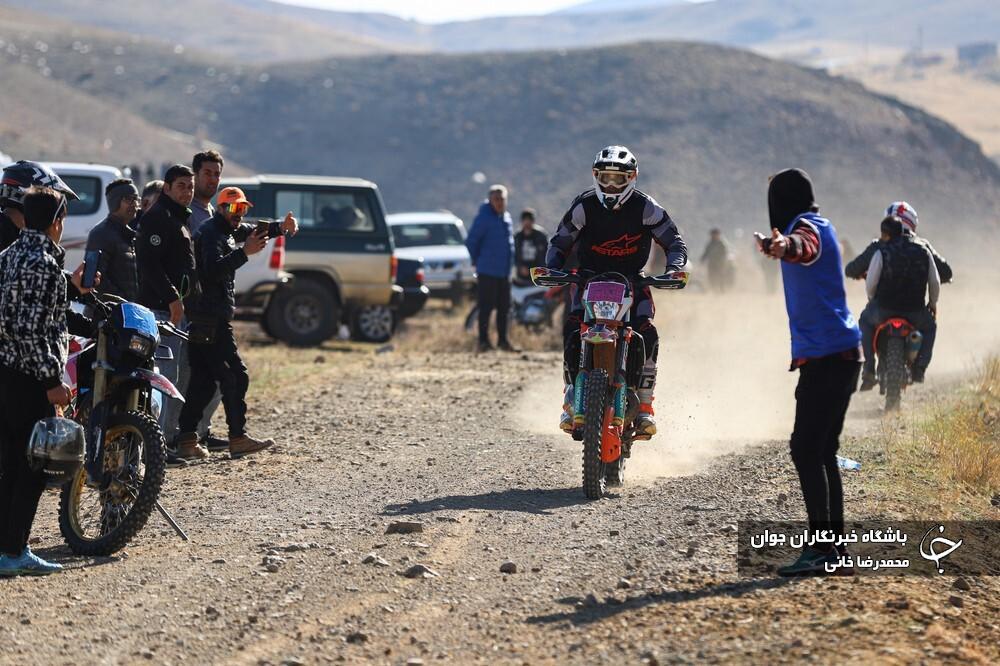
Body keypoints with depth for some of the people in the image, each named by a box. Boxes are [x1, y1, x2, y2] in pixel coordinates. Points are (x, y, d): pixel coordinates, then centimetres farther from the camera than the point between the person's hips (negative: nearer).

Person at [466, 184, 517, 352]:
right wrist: (477, 261, -1)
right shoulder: (484, 218, -11)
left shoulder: (506, 217, 12)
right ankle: (483, 340, -1)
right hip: (488, 272, -7)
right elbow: (470, 242, -10)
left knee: (504, 307, 9)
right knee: (487, 306, -5)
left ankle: (503, 340, 16)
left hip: (504, 271, 7)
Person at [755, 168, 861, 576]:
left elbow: (804, 247, -37)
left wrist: (784, 246, -59)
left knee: (806, 450, -13)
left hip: (824, 355, -10)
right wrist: (783, 246, 67)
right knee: (822, 452, 13)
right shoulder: (820, 226, 19)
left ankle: (821, 546, -18)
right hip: (842, 354, 10)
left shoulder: (806, 225, -10)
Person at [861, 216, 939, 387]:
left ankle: (868, 371, 18)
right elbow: (935, 282, 6)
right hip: (915, 312, 2)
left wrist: (873, 299, 18)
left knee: (866, 322, 31)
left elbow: (870, 285, -5)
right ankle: (919, 367, 14)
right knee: (929, 326, 34)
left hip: (884, 309, -2)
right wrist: (933, 304, 24)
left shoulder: (881, 253, -8)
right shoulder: (923, 251, 3)